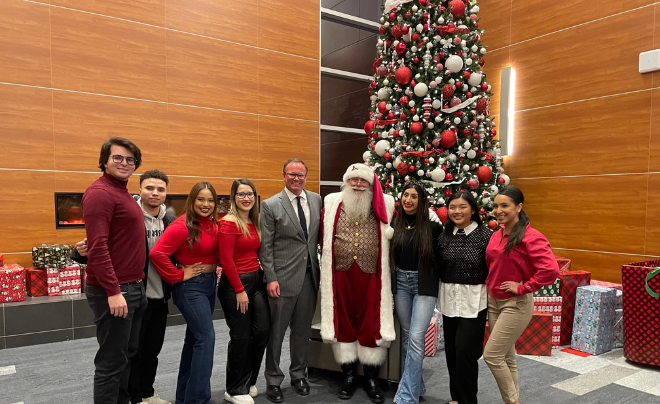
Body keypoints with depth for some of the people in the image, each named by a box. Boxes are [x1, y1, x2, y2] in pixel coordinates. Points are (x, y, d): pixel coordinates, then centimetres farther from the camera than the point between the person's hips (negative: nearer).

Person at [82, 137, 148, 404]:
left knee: (127, 355, 19)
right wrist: (113, 291, -25)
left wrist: (134, 286, 16)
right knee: (111, 362, 2)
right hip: (113, 291, -9)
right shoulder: (100, 193, -15)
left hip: (134, 288, 10)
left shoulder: (124, 193, 14)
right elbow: (97, 247, -23)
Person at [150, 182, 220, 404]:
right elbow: (157, 253, -25)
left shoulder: (213, 224, 3)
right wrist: (178, 276, -18)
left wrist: (214, 271, 5)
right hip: (191, 286, -8)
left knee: (195, 337, 15)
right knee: (206, 337, -9)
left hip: (210, 284, 8)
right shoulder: (182, 226, -18)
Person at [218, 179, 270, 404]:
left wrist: (265, 277, 5)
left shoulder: (256, 222, 10)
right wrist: (239, 290, -15)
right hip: (236, 283, -7)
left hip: (257, 280, 7)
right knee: (241, 337, 3)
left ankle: (248, 382, 30)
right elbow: (226, 260, -16)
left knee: (263, 331, 8)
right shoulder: (228, 223, -13)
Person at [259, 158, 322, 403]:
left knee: (303, 329, 15)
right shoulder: (271, 205, -6)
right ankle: (273, 381, 23)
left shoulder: (316, 200, 6)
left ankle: (299, 374, 33)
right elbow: (265, 246, -7)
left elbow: (319, 235, 12)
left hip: (310, 275, 4)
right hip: (284, 277, -4)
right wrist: (271, 278, -11)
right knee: (276, 331, 6)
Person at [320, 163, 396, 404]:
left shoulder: (384, 206, 5)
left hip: (370, 275, -1)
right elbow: (324, 239, 11)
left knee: (371, 325, 6)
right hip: (340, 274, 1)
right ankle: (348, 376, 27)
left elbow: (394, 236, 13)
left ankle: (372, 379, 23)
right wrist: (325, 265, 7)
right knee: (343, 323, 10)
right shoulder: (332, 203, 8)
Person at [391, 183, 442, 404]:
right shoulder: (396, 224, 4)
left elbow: (441, 255, -2)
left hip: (424, 284, -4)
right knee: (406, 336, 11)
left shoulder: (431, 224, -7)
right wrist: (389, 283, 9)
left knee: (415, 338, -9)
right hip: (401, 282, 4)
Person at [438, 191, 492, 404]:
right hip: (449, 298, 5)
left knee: (465, 349, -5)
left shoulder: (485, 234, -9)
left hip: (473, 299, -4)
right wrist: (438, 292, 7)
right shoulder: (444, 235, 4)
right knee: (451, 349, 11)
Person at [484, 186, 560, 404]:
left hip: (516, 305, -7)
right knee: (506, 357, 15)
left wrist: (523, 288, -20)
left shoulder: (531, 237, -17)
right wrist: (490, 286, 8)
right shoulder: (496, 235, 6)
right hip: (493, 302, 7)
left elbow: (551, 270, -28)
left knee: (492, 355, -6)